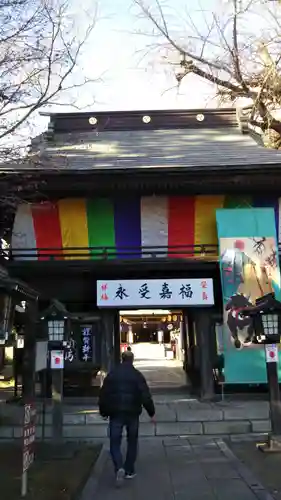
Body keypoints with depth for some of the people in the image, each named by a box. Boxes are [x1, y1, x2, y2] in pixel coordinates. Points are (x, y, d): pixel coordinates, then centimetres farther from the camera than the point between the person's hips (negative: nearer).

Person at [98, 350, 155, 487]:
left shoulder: (112, 374, 3)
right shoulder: (137, 375, -3)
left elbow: (103, 394, 5)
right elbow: (146, 396, -7)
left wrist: (103, 412, 16)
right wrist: (151, 413, 1)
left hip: (116, 413, 0)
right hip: (132, 413, 0)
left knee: (115, 442, 4)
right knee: (132, 442, 16)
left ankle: (119, 468, -17)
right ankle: (129, 471, 19)